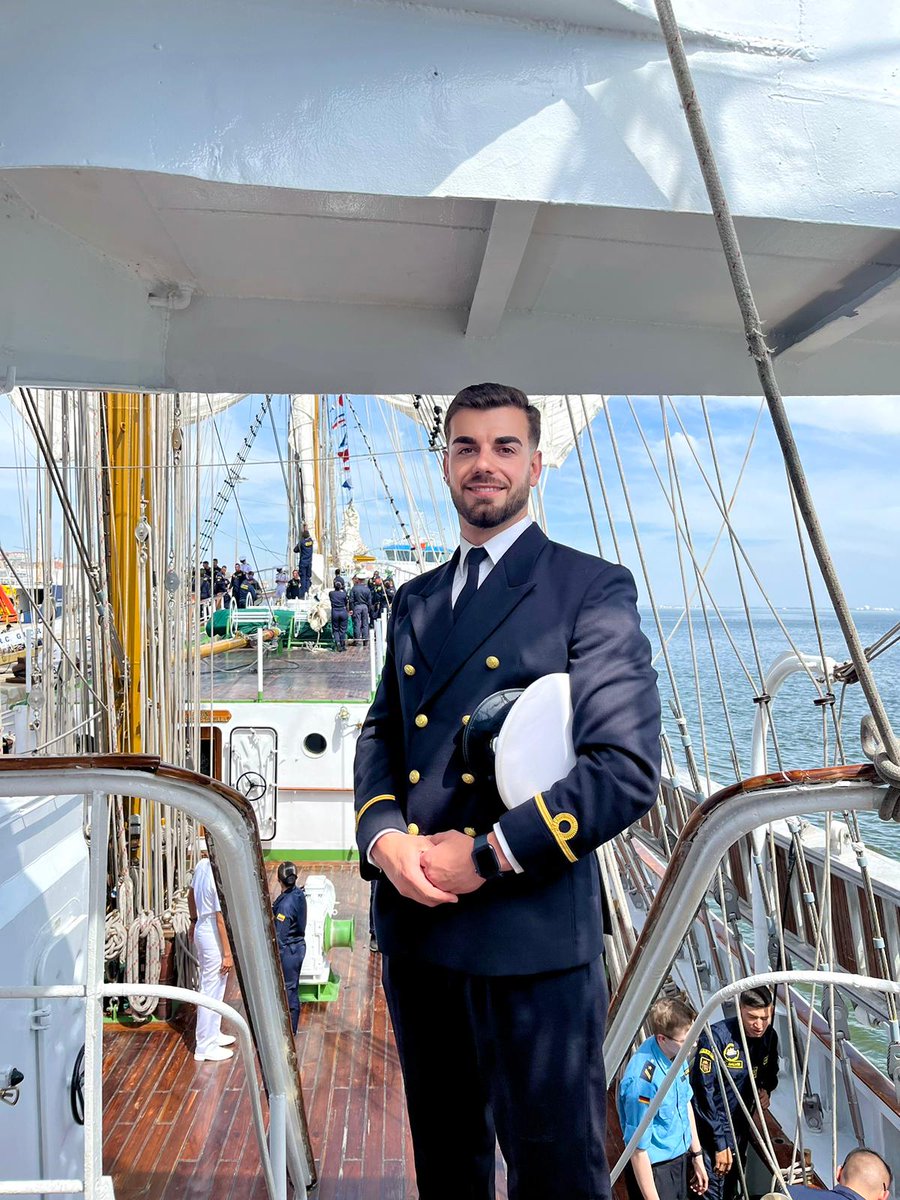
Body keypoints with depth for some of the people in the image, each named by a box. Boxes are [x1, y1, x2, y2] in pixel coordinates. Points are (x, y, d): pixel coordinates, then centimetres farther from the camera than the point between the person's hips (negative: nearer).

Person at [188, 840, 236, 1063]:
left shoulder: (202, 866, -2)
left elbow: (191, 896, 14)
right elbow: (221, 918, -24)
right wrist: (227, 954, -18)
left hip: (202, 930, 9)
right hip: (213, 937, -9)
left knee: (210, 987, 22)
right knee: (211, 991, 4)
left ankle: (212, 1034, 37)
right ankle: (206, 1047, 17)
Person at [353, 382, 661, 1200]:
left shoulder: (593, 590, -7)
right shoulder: (415, 601, 13)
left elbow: (628, 769, -14)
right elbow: (379, 736, 14)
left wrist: (487, 856, -17)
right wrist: (383, 834, -6)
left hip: (532, 936, -6)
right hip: (414, 930, 6)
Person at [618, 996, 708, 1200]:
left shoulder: (676, 1054, -9)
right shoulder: (643, 1080, -33)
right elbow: (638, 1149, -26)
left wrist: (697, 1156, 14)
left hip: (681, 1159, 7)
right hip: (654, 1170, -7)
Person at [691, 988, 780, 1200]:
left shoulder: (769, 1037, -6)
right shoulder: (716, 1037, -28)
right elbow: (702, 1092, -24)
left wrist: (766, 1090, -7)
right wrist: (720, 1143, -21)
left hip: (740, 1127, 6)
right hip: (711, 1128, -6)